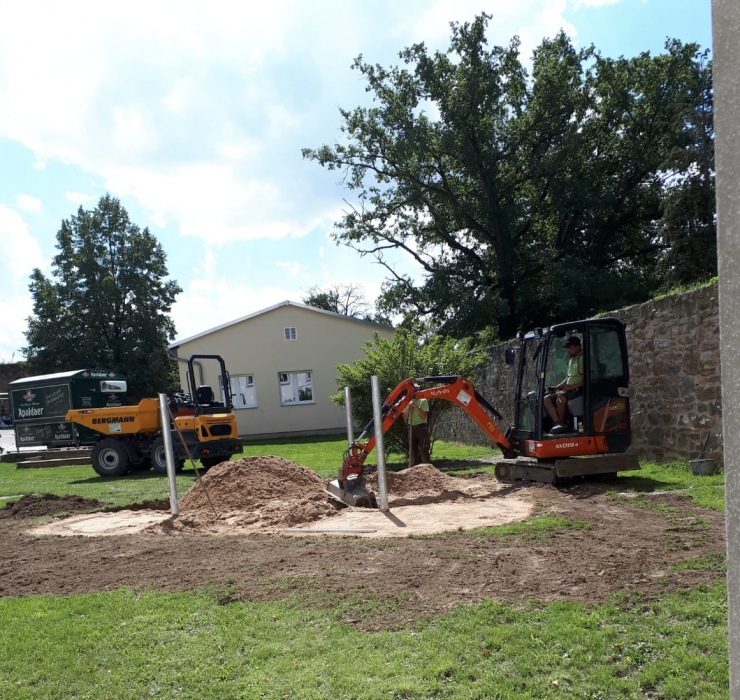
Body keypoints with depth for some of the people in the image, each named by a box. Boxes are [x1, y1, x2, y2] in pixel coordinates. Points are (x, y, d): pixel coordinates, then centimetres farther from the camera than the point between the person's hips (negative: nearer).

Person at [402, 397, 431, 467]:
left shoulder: (423, 401, -5)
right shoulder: (408, 402, 9)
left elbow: (423, 416, -14)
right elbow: (405, 417, 8)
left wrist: (415, 406, -16)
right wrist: (408, 408, -8)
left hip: (422, 428, -5)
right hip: (411, 428, 5)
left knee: (424, 451, -5)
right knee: (412, 451, 9)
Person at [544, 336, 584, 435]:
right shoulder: (571, 360, 22)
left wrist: (572, 387, -20)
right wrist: (556, 387, 15)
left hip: (579, 390, -9)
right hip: (569, 390, 9)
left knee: (560, 397, -34)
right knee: (547, 398, -11)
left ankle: (561, 423, -18)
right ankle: (558, 423, -27)